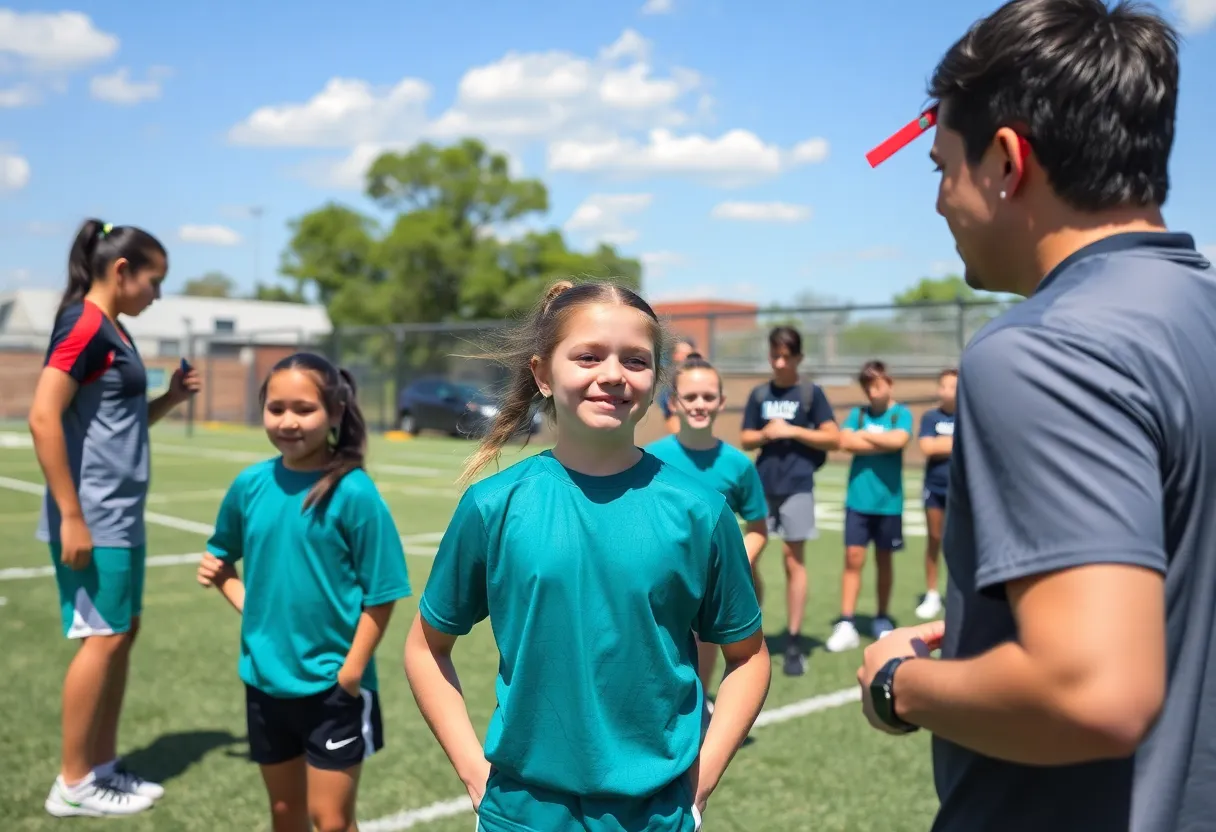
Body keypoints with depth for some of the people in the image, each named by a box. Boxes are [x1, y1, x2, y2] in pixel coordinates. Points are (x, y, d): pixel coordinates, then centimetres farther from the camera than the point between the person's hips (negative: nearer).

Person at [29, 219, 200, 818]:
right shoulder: (84, 325, -13)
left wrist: (169, 400, 7)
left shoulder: (112, 332, 15)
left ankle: (103, 766, 21)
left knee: (123, 633, 11)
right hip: (93, 518, -10)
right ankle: (72, 784, 7)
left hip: (121, 516, 10)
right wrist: (72, 515, -22)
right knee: (103, 637, -5)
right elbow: (43, 419, -21)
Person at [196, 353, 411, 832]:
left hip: (333, 686, -4)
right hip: (265, 681, 5)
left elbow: (380, 596, -12)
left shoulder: (353, 493, -16)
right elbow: (221, 556, 16)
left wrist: (350, 674, -15)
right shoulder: (251, 484, -2)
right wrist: (245, 603, 0)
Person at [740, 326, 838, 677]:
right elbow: (745, 439, 12)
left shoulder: (811, 392, 0)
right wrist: (765, 434, -9)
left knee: (794, 560, 2)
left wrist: (793, 431, -12)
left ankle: (793, 643, 10)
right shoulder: (759, 394, 8)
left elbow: (833, 438, -3)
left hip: (797, 486, -3)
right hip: (761, 485, 3)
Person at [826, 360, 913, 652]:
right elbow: (845, 441, -10)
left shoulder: (901, 414, 0)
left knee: (883, 559, 11)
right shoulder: (857, 414, 6)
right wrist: (884, 443, -10)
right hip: (858, 499, 1)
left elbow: (899, 440, -19)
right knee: (853, 558, -3)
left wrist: (864, 435, -7)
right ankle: (846, 624, -2)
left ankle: (882, 619, 25)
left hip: (888, 501, -1)